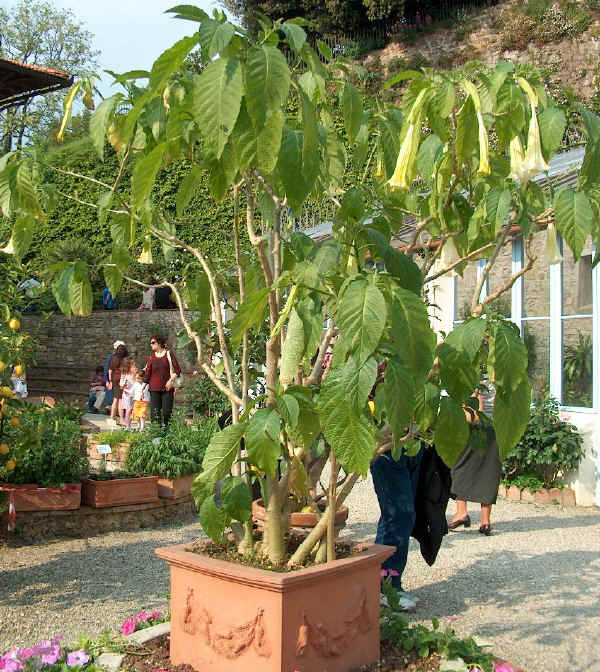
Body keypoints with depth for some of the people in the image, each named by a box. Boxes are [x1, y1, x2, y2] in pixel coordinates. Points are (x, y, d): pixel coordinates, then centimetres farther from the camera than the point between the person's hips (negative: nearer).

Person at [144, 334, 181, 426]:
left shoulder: (169, 354, 2)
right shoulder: (151, 357, 9)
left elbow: (177, 370, 0)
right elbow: (147, 374, 9)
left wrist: (171, 380, -13)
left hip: (167, 388, -2)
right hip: (154, 389, 2)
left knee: (167, 412, -3)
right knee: (155, 413, -2)